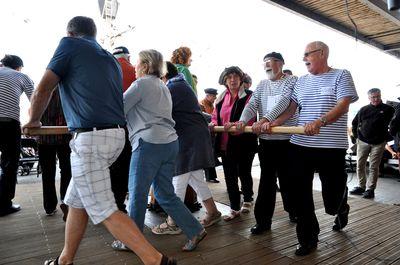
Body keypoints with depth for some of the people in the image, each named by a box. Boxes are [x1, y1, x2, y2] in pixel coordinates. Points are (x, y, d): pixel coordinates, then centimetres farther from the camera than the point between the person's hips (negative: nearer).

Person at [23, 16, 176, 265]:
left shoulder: (69, 44, 3)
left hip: (90, 138, -8)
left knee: (104, 211, -4)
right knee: (76, 200, 20)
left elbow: (43, 89, -1)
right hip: (116, 134, 8)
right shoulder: (111, 59, 22)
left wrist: (34, 120, 17)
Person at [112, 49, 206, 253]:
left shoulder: (141, 84, -3)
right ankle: (195, 231, 13)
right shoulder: (163, 86, 23)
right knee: (165, 193, 14)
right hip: (170, 142, 9)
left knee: (137, 193, 5)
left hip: (149, 143, -8)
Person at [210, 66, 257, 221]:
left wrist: (235, 124, -36)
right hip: (225, 143, 5)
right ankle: (235, 209, 22)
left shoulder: (248, 96, -8)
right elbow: (215, 117, 15)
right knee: (229, 176, 8)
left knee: (244, 173, 12)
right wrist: (213, 124, -7)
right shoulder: (221, 98, 11)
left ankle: (247, 200, 39)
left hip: (243, 142, -5)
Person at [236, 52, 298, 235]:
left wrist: (264, 119, -30)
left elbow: (284, 102, -16)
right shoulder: (262, 84, 15)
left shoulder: (291, 81, 0)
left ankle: (293, 211, 33)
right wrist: (243, 120, -18)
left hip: (286, 139, -3)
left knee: (286, 178, 7)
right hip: (265, 139, 4)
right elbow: (252, 104, 2)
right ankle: (263, 220, 13)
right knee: (267, 179, 6)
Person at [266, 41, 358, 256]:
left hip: (331, 147, -4)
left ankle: (341, 208, 44)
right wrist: (274, 123, -7)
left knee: (332, 201, 6)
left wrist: (320, 122, -29)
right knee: (300, 196, 4)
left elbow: (343, 105, -13)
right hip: (300, 145, 4)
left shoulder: (341, 76, 1)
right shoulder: (301, 81, 15)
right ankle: (308, 239, 22)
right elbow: (291, 108, 10)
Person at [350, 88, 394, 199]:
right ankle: (361, 186, 16)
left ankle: (370, 189, 7)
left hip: (378, 143, -2)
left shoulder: (388, 109, 0)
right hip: (363, 142, 3)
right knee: (360, 165, 5)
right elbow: (354, 123, 16)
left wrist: (386, 137, 1)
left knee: (374, 167, 1)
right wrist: (356, 135, 10)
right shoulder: (363, 109, 6)